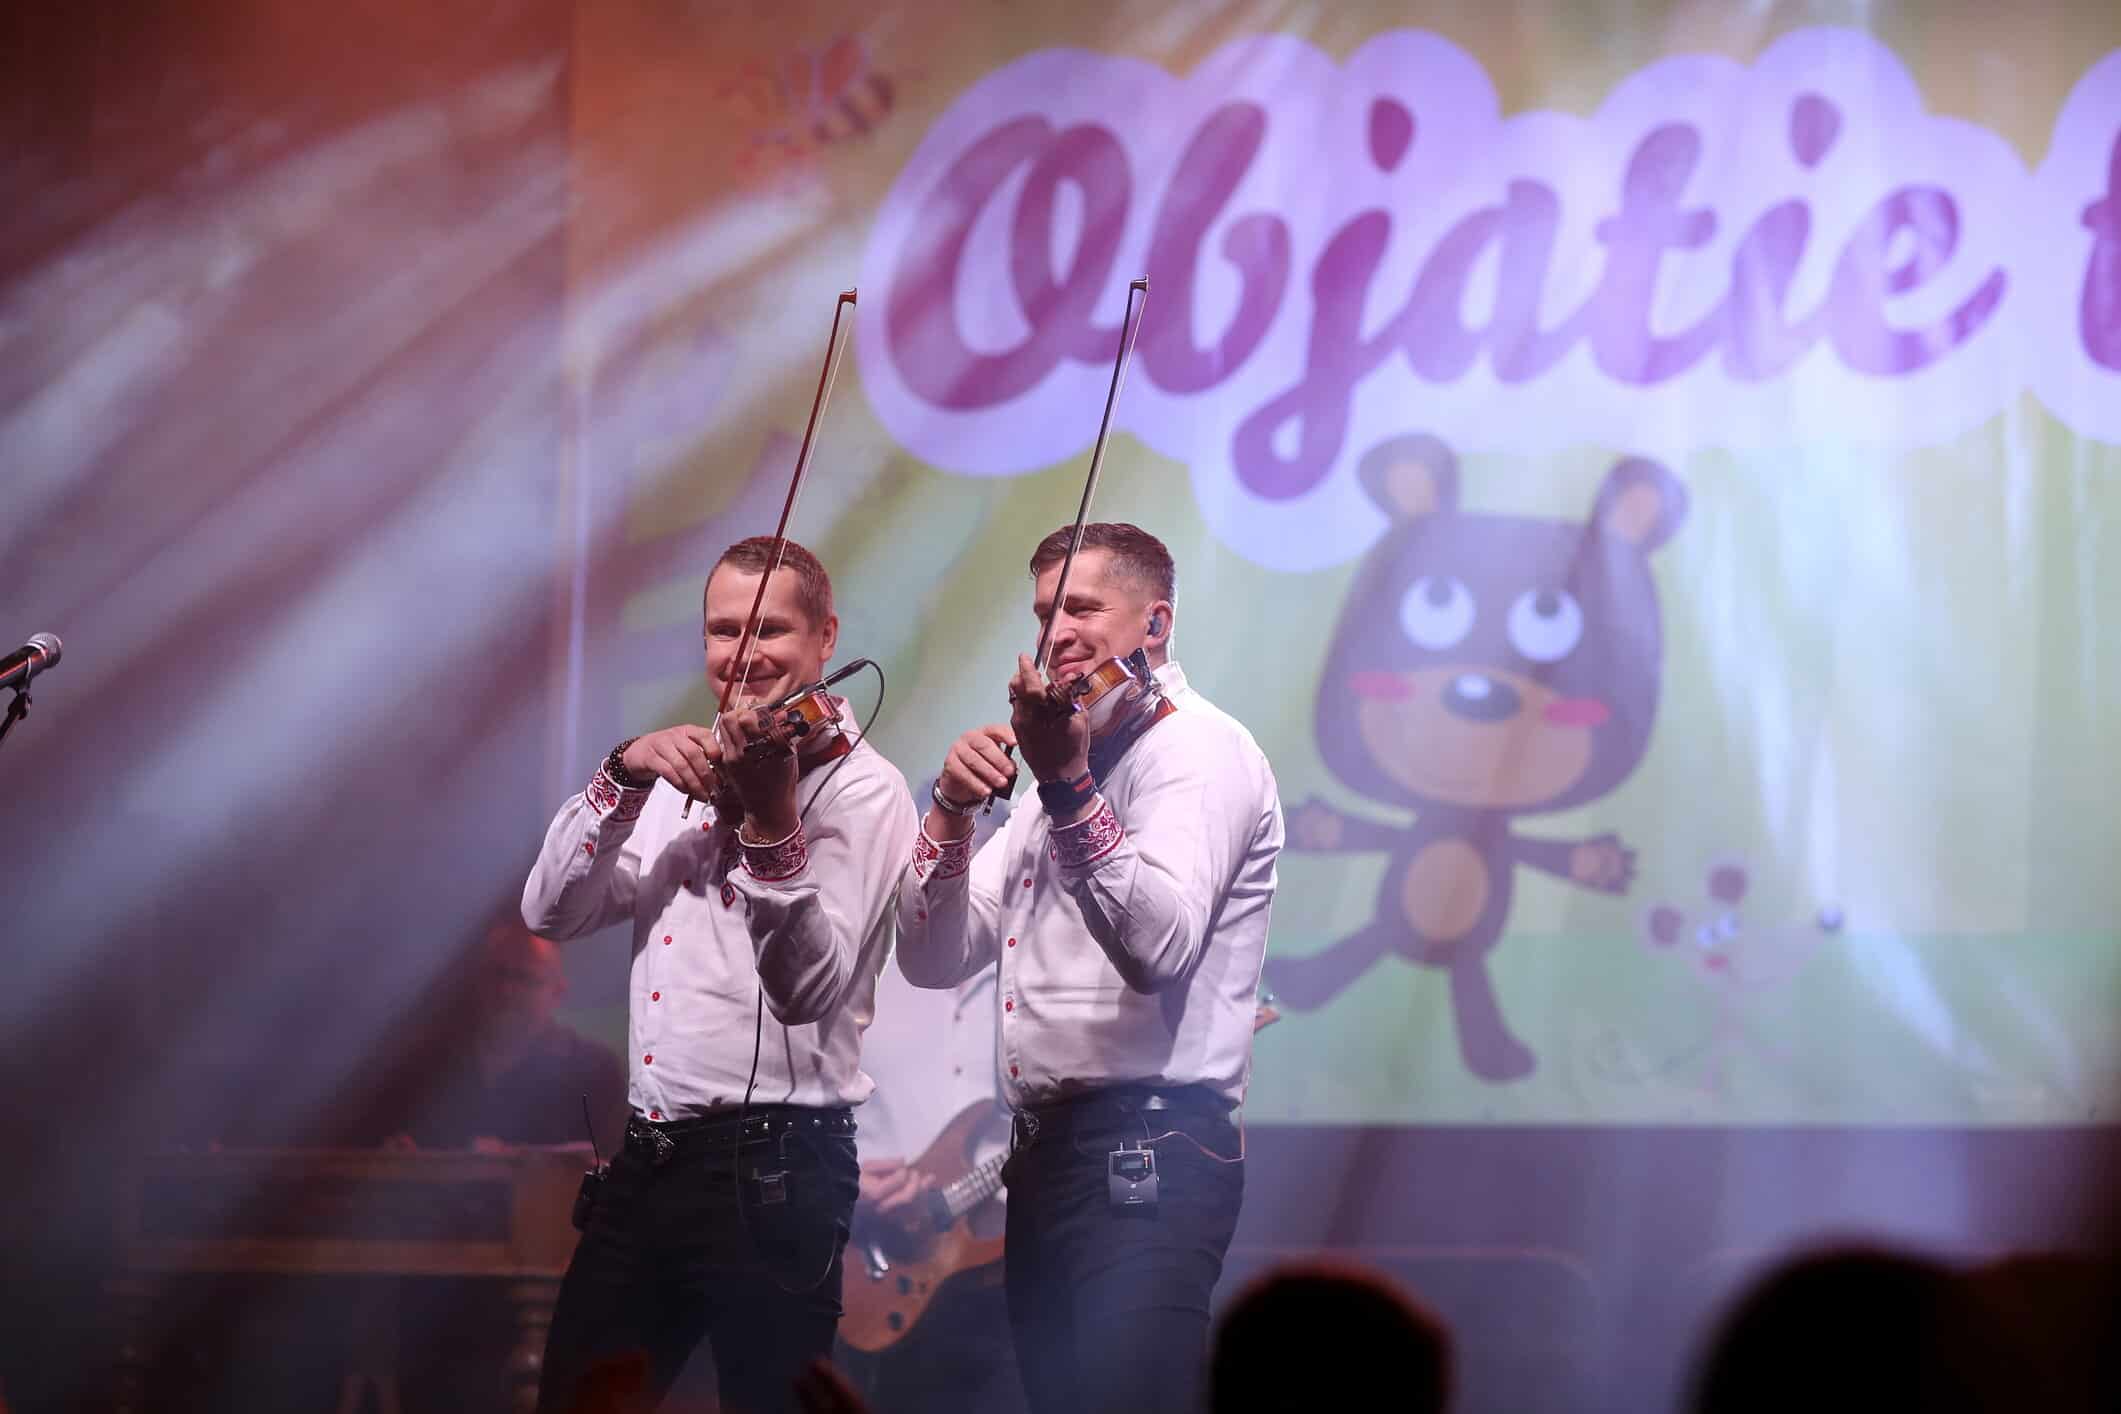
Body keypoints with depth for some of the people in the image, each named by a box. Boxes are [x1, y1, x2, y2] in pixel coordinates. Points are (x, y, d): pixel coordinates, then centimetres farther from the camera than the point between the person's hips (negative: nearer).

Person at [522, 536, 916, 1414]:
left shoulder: (859, 788, -6)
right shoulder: (686, 778, 15)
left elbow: (810, 984, -20)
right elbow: (552, 912, 5)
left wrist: (772, 824, -35)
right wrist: (622, 777, -9)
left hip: (772, 1166, -7)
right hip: (650, 1155, 7)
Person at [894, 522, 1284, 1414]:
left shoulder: (1197, 749, -4)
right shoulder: (1074, 770, 23)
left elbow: (1158, 946, -23)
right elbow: (932, 958, 14)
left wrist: (1068, 788, -33)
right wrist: (951, 810, -2)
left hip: (1147, 1151, -9)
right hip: (1046, 1155, 9)